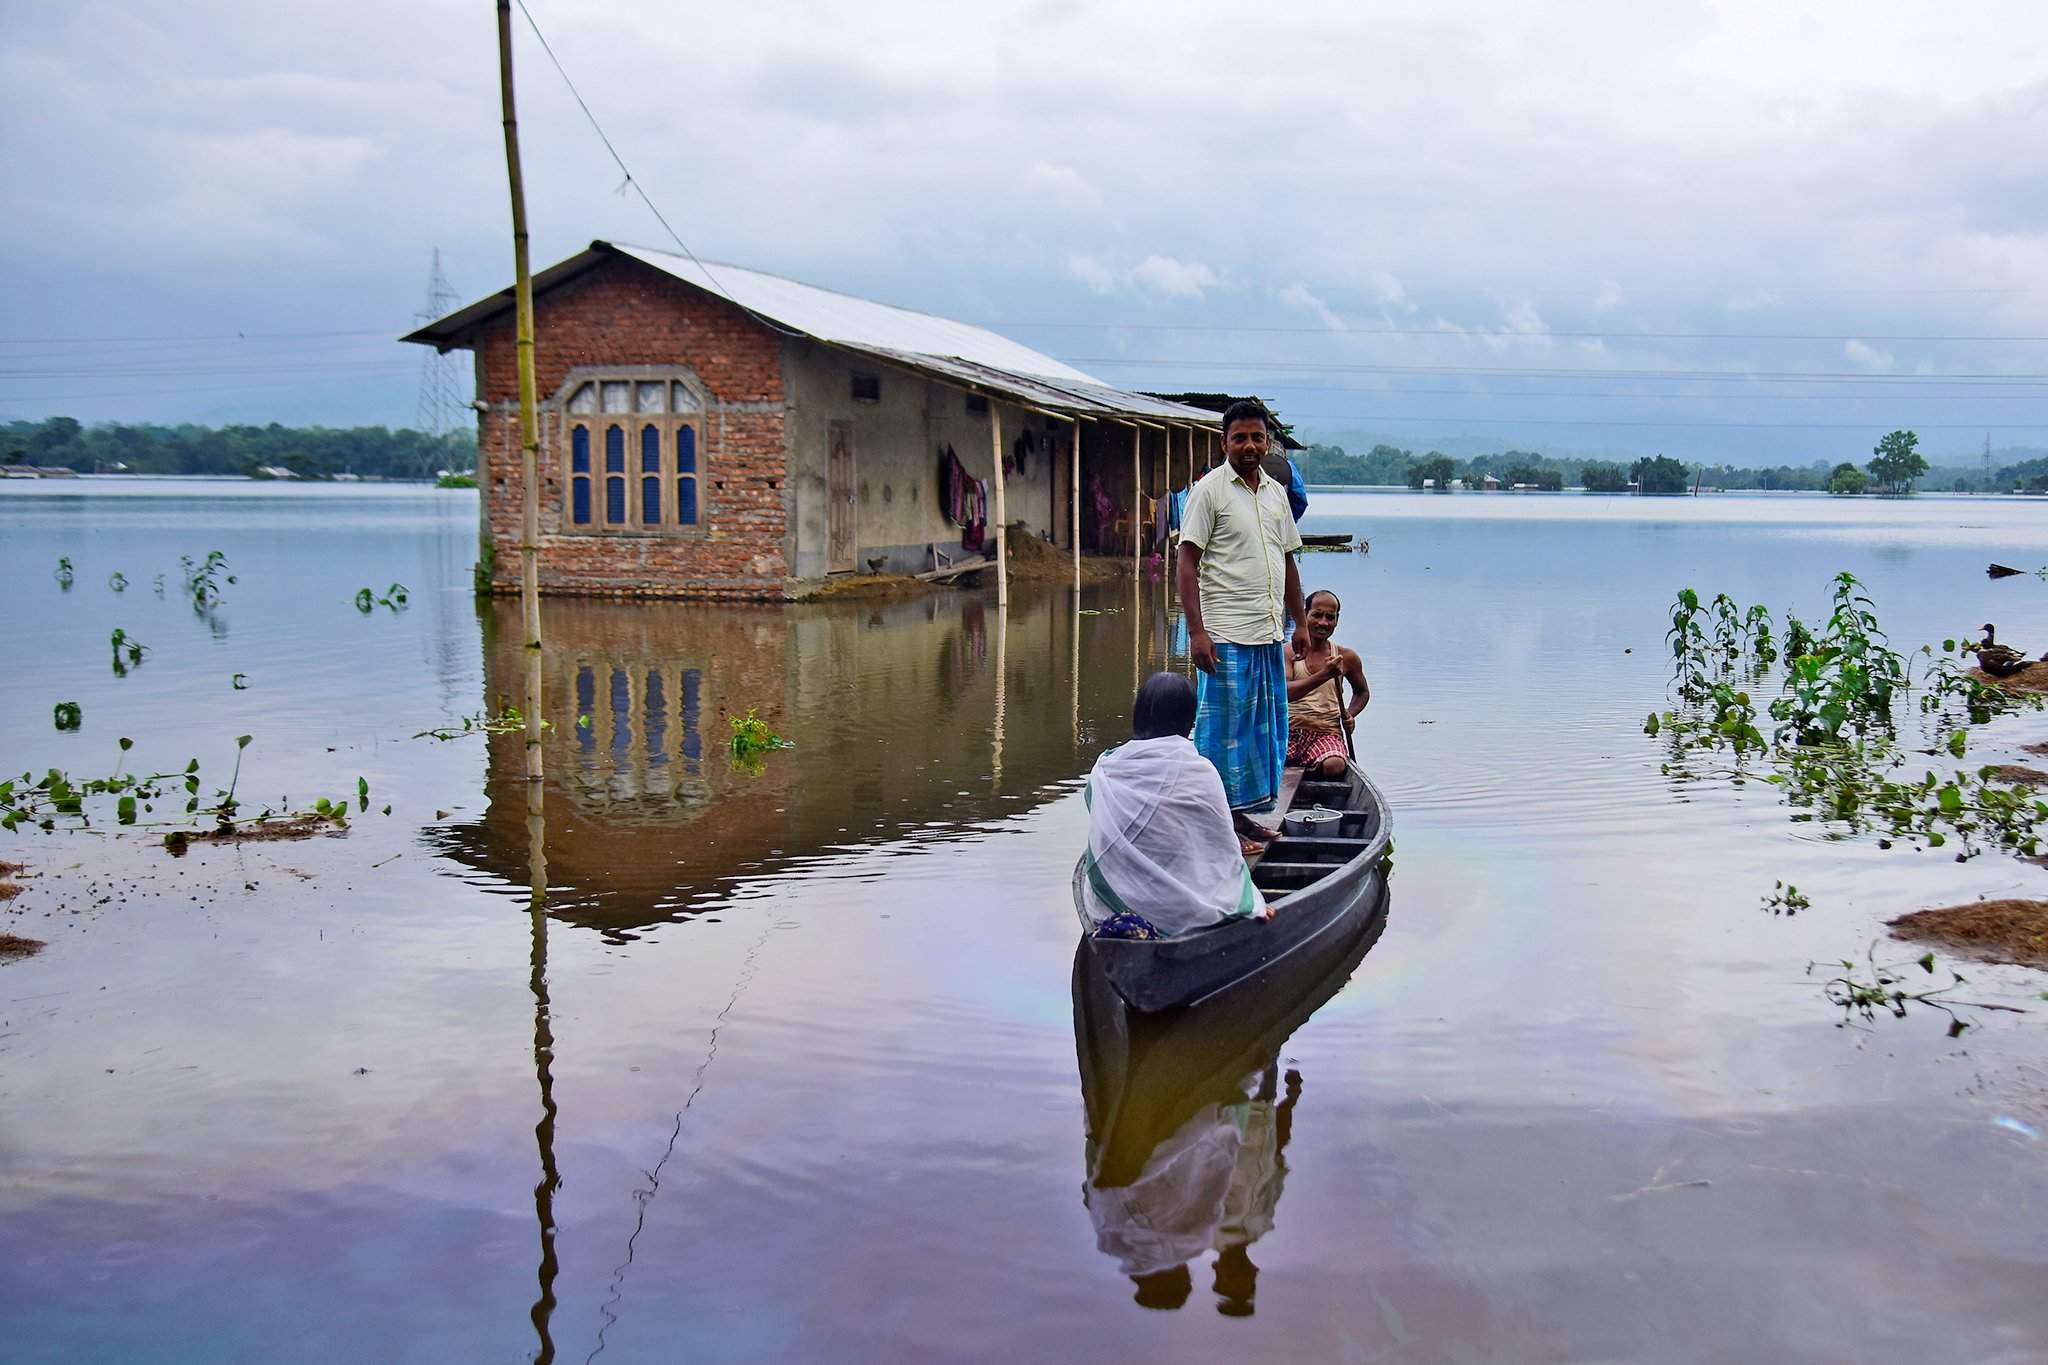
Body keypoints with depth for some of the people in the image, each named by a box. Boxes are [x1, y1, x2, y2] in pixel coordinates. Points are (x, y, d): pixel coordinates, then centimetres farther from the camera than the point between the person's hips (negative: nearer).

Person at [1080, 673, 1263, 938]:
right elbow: (1224, 854, -4)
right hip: (1180, 915, 0)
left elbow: (1101, 849, 4)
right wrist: (1253, 904, 12)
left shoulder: (1105, 770, -6)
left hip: (1111, 911, 0)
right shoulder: (1200, 772, -12)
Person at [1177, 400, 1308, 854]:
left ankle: (1241, 813, 23)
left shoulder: (1275, 492, 15)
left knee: (1265, 727, 12)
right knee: (1226, 728, -4)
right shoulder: (1210, 490, -6)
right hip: (1227, 636, -7)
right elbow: (1187, 562, -10)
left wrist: (1300, 623, 18)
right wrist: (1196, 630, -18)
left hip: (1270, 634, 7)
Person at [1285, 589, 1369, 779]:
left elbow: (1362, 692, 31)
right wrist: (1324, 675, -24)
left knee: (1335, 766, -34)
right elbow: (1283, 692, -16)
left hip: (1327, 733, 1)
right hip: (1289, 729, -1)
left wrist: (1350, 714, 10)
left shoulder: (1346, 658, 11)